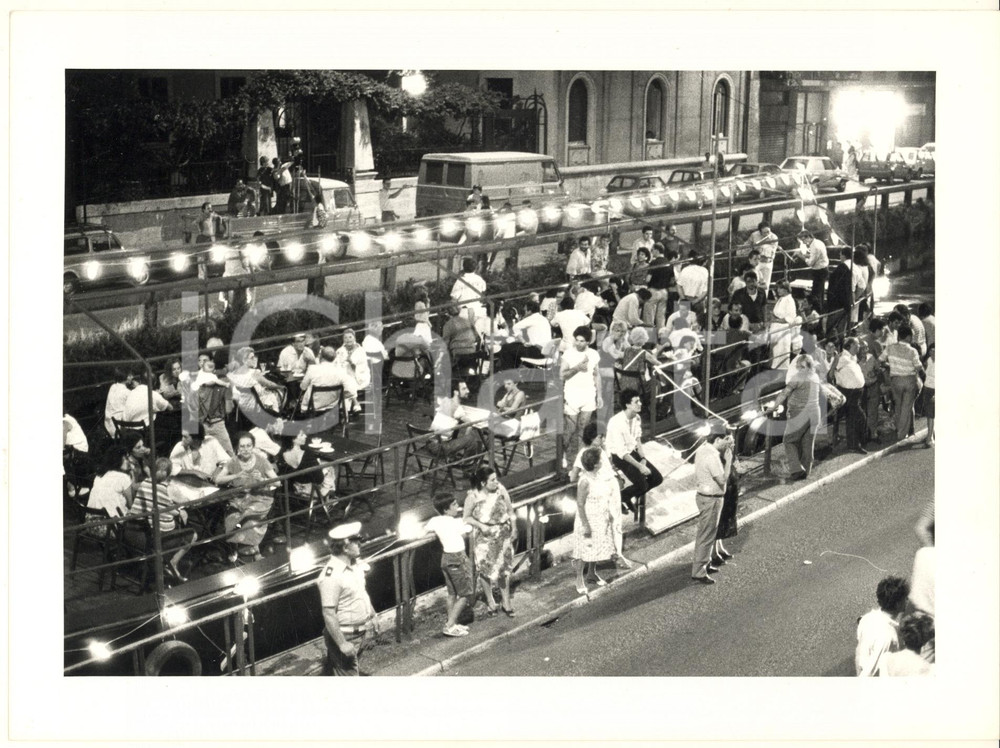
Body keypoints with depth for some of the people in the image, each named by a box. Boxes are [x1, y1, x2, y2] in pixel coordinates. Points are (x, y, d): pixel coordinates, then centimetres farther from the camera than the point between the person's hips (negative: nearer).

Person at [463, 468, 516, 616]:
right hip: (484, 537, -2)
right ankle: (490, 600, 34)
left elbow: (510, 510, 1)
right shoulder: (473, 496, -19)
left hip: (503, 534, 2)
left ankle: (506, 602, 27)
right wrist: (480, 525, -22)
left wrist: (514, 529, 3)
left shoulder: (500, 490, -12)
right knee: (486, 569, 12)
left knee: (504, 568, 11)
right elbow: (466, 517, -8)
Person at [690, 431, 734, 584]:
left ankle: (705, 563, 36)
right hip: (711, 499, -10)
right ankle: (698, 572, 4)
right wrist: (728, 460, -18)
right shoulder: (712, 456, -25)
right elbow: (722, 480, -25)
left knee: (708, 532, 23)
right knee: (706, 535, -2)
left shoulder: (701, 449, 4)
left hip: (703, 494, 10)